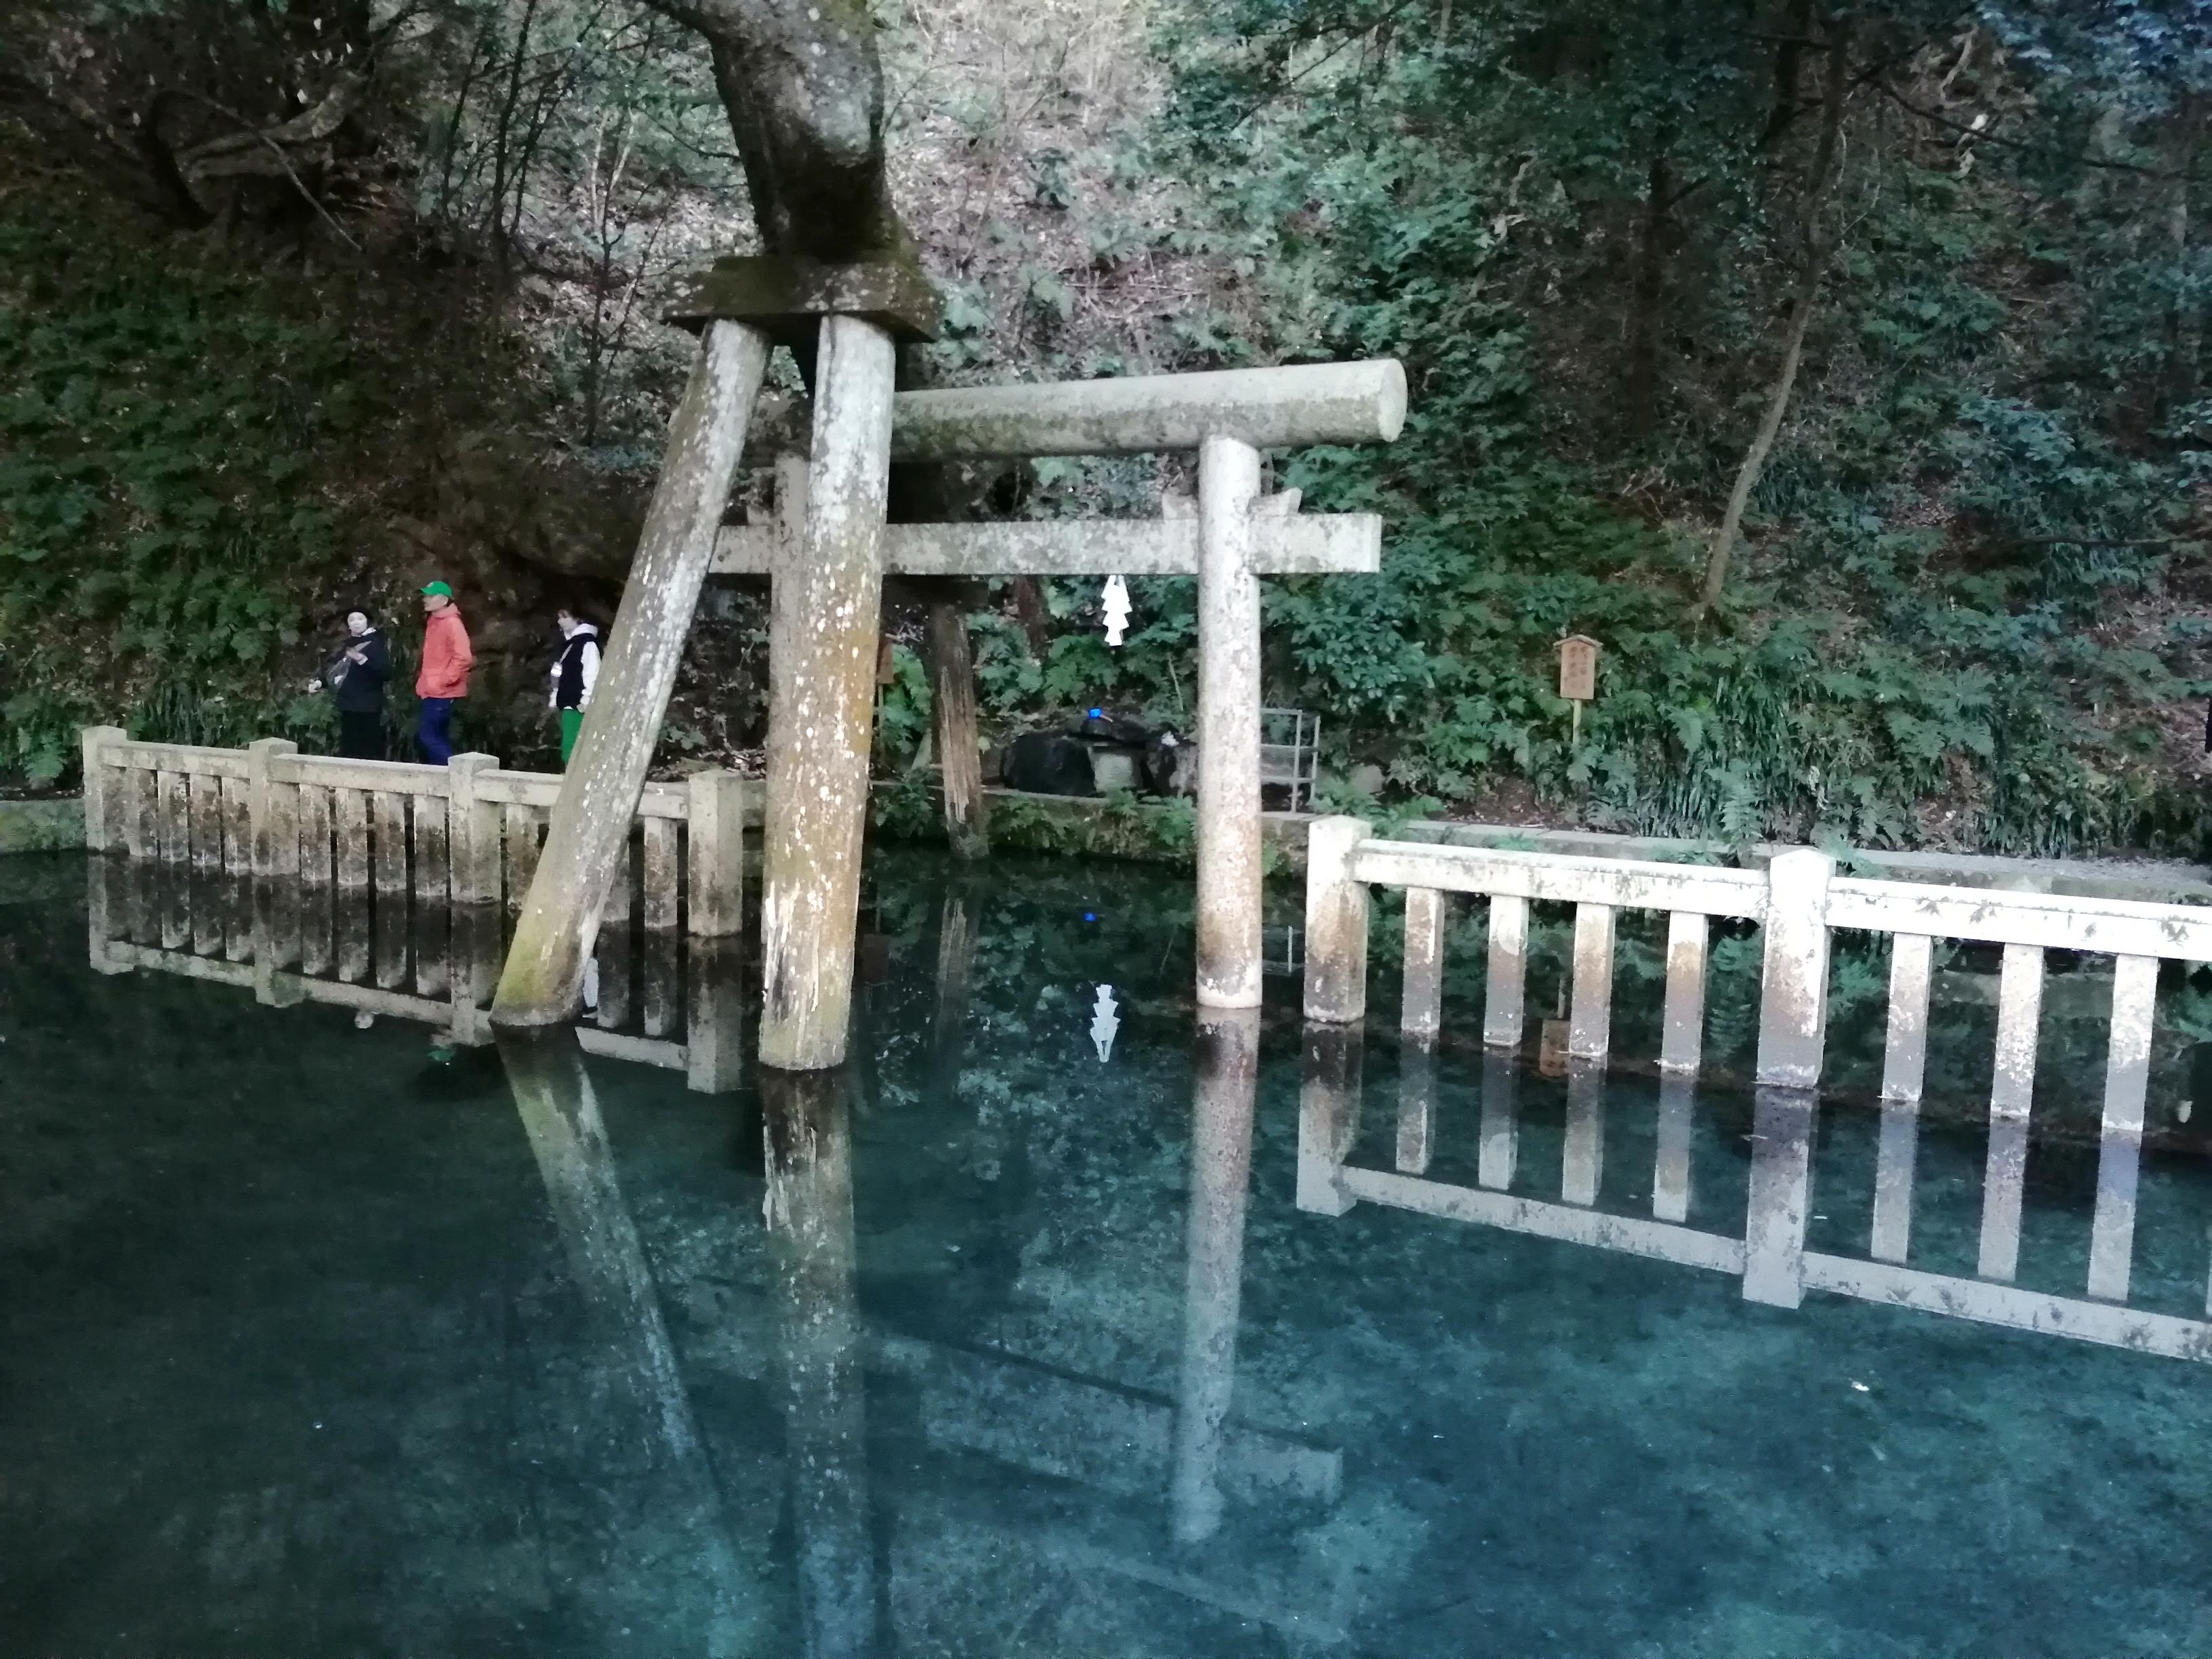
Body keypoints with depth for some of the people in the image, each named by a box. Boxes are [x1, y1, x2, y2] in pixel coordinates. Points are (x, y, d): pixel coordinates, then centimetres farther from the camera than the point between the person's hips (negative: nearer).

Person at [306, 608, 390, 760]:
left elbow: (387, 673, -14)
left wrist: (363, 660, -23)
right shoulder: (347, 646, 16)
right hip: (348, 707, 6)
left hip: (368, 708, -6)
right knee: (349, 752, 4)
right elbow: (336, 673, 25)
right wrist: (320, 683, 10)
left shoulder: (375, 644, -3)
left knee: (369, 754, -12)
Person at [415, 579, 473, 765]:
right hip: (434, 692, 10)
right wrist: (425, 679, 16)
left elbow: (463, 657, -22)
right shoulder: (433, 623, 16)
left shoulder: (452, 623, -14)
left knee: (427, 735, -11)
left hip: (443, 692, -10)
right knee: (438, 737, 10)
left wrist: (444, 680, -20)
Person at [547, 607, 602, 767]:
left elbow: (592, 673, -16)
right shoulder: (568, 643, 20)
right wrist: (555, 700, 20)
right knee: (571, 745, 9)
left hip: (578, 705, -9)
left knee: (570, 746, -15)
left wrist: (586, 700, -20)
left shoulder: (587, 642, -8)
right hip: (569, 703, 9)